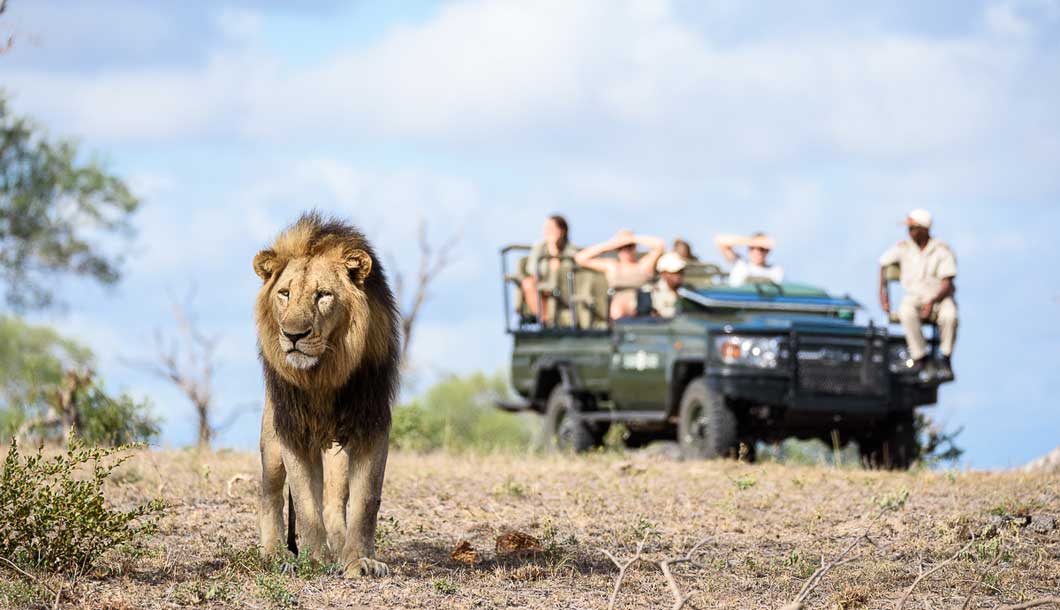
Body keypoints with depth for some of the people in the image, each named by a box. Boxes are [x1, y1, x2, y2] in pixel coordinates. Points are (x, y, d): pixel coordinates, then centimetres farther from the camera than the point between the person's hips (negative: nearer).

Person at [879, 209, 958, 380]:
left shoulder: (943, 251, -8)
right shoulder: (903, 247, 3)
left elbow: (947, 285, -13)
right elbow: (884, 263, 19)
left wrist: (932, 302, -29)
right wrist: (883, 291, 7)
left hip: (940, 297, -2)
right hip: (914, 296, 2)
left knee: (949, 315, -37)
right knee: (906, 313, -36)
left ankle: (945, 360, -20)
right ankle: (921, 358, -30)